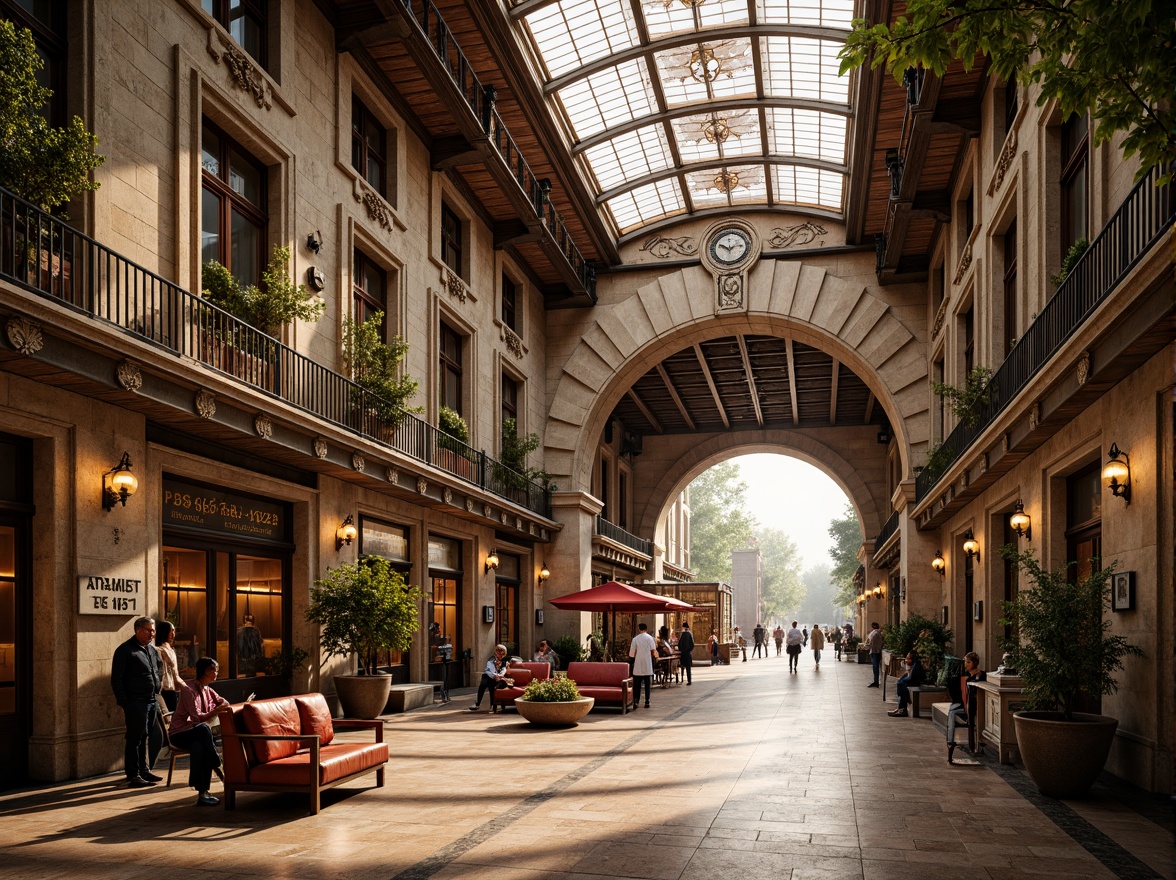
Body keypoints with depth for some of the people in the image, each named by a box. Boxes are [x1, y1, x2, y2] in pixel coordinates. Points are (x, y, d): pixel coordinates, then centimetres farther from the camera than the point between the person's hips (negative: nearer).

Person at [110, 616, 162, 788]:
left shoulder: (152, 651, 16)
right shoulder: (125, 650, -7)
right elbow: (116, 680, -10)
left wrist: (157, 695, 15)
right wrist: (124, 703, -15)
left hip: (152, 702, 8)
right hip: (136, 703, -8)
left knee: (151, 738, 11)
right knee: (135, 739, -4)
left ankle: (144, 770, 24)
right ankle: (133, 775, 2)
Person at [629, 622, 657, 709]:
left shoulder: (635, 639, -2)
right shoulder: (650, 638, -3)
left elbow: (632, 654, -3)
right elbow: (653, 651, -6)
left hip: (638, 666, 0)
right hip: (647, 666, 0)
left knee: (637, 684, 5)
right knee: (647, 684, 7)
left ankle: (635, 701, -4)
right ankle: (647, 702, 7)